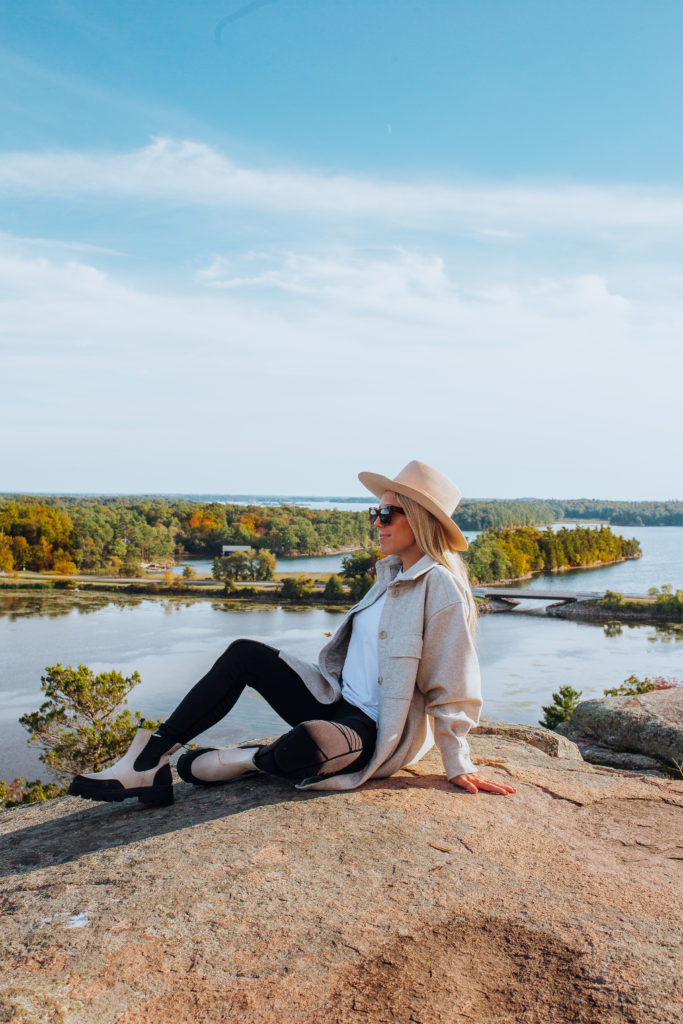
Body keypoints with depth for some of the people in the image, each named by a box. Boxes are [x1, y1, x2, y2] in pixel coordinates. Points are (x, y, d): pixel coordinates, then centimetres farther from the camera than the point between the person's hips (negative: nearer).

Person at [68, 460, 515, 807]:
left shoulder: (442, 586, -16)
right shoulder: (392, 574, 12)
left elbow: (453, 691, -13)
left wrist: (459, 766, -9)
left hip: (378, 731, -9)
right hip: (338, 700, 9)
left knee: (302, 746, -40)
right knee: (245, 654, -6)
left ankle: (252, 760, -4)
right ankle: (151, 761, -8)